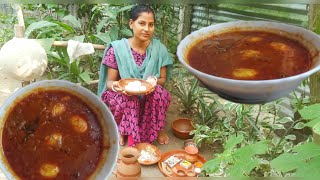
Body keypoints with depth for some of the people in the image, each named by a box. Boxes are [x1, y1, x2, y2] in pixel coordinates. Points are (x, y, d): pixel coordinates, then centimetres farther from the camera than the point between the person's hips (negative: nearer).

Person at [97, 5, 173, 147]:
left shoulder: (159, 48, -7)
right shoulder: (117, 48, -13)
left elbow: (163, 80, -2)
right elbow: (109, 82, -8)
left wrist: (154, 81, -27)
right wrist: (115, 85, -33)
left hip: (150, 99, 2)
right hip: (122, 97, -1)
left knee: (160, 93, -30)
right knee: (128, 100, -35)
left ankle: (157, 128, -2)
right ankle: (121, 129, -3)